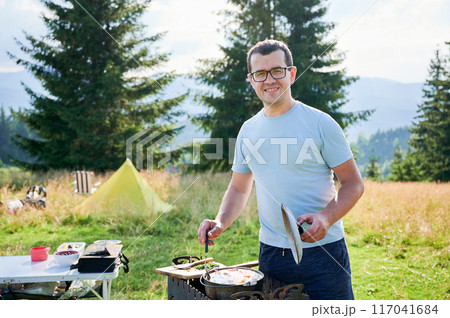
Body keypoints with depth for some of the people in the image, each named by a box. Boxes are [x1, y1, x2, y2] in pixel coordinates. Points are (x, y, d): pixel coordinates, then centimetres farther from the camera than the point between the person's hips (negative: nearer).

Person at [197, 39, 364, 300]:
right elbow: (239, 189, 16)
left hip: (322, 251, -4)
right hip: (271, 253, 4)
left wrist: (326, 217, -22)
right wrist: (221, 222, -3)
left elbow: (354, 184, -5)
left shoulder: (320, 123, -6)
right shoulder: (248, 130, 8)